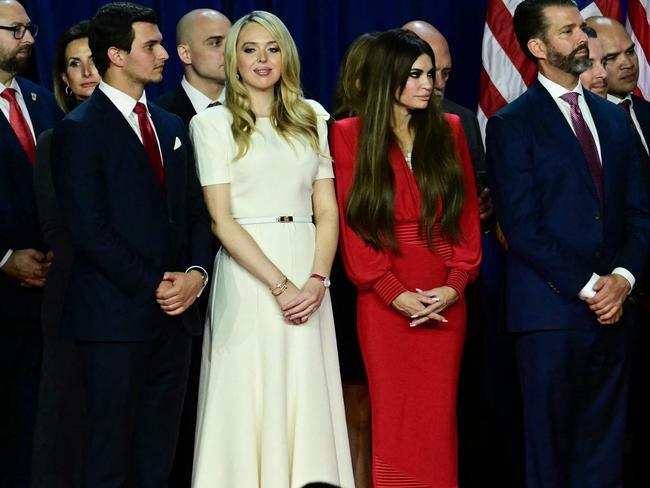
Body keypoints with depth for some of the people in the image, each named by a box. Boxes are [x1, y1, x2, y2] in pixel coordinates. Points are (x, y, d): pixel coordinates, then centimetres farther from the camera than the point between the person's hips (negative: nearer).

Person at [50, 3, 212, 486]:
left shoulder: (172, 127, 16)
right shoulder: (79, 130, -6)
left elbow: (196, 211, 14)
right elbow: (90, 230, -13)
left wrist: (196, 273, -4)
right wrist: (152, 286, -13)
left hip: (175, 312, 6)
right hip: (116, 316, -6)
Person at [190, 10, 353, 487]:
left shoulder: (311, 118, 12)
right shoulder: (213, 123, 1)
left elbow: (327, 210, 8)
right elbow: (221, 219, -6)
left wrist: (317, 280, -8)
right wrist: (280, 285, -13)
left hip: (308, 277, 3)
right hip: (247, 276, -3)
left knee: (307, 401, 3)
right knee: (251, 400, -1)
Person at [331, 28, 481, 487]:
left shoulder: (449, 130, 9)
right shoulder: (350, 135, 1)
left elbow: (467, 213, 7)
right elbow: (352, 225, -2)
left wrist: (455, 283, -7)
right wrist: (395, 293, -11)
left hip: (446, 300, 2)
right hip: (385, 301, -2)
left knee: (439, 419, 2)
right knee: (393, 417, 0)